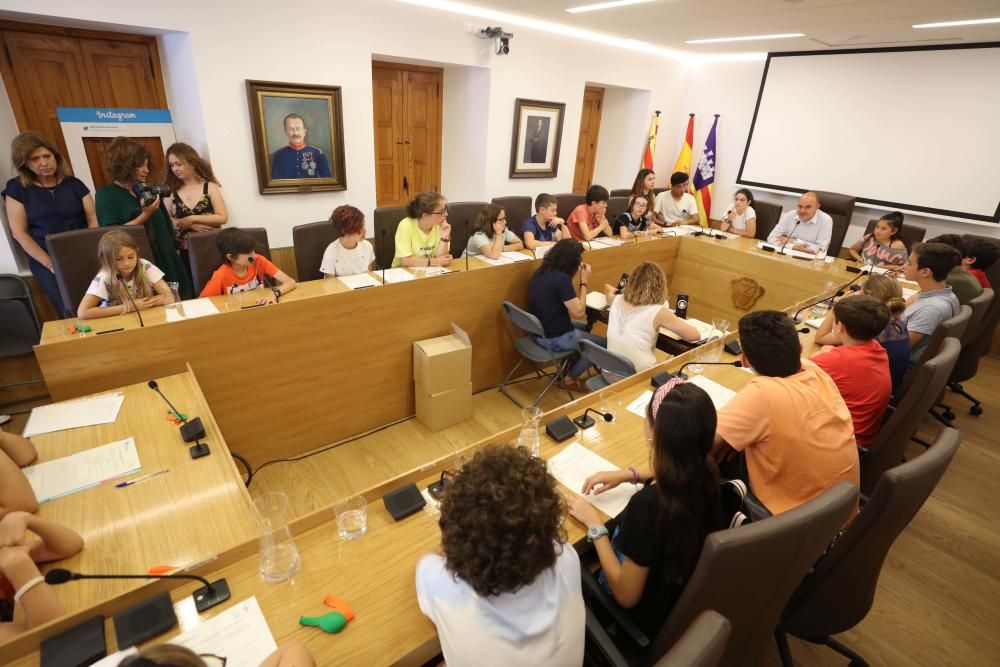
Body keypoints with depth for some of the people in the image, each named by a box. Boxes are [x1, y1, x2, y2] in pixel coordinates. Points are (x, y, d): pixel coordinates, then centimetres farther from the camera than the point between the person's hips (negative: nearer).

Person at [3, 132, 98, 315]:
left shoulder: (74, 184, 10)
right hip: (45, 259, -1)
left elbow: (93, 220, 6)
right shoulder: (16, 188, 5)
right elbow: (19, 232, 2)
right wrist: (50, 263, -10)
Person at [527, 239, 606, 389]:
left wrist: (578, 280, 8)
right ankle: (571, 378, 18)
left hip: (539, 331, 9)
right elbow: (579, 312, -20)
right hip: (556, 338, -9)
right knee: (605, 343, 7)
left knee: (586, 327, 31)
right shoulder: (561, 278, -26)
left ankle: (568, 368, 33)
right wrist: (584, 282, -13)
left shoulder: (540, 272, 2)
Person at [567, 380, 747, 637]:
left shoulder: (648, 504, -40)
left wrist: (594, 524, -21)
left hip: (657, 618, -5)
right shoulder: (706, 473, -21)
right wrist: (630, 474, -1)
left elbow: (627, 596, -26)